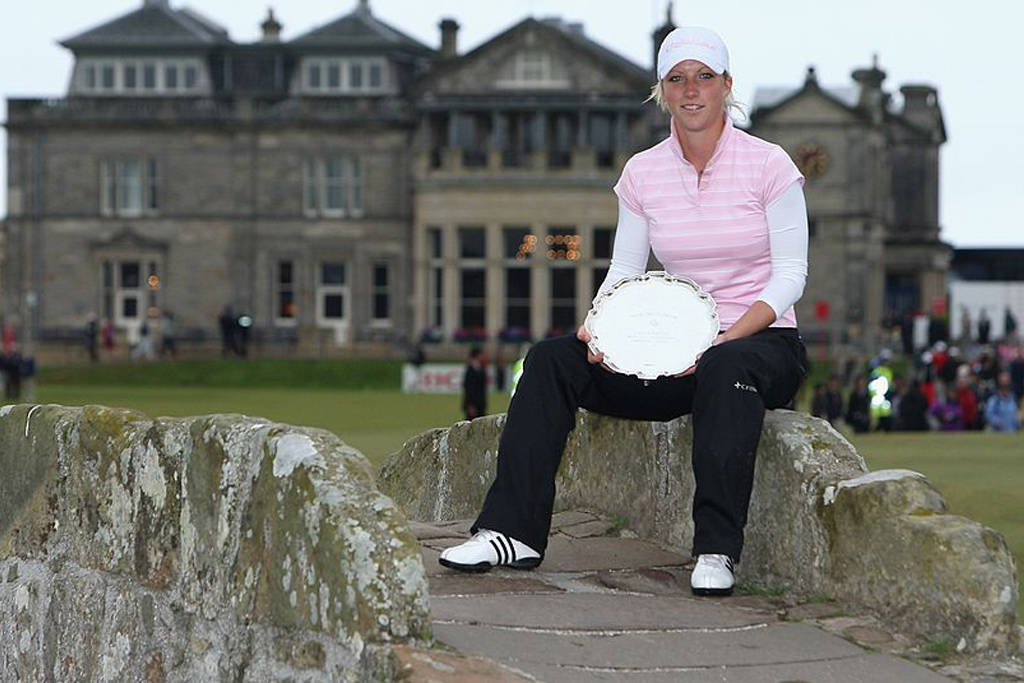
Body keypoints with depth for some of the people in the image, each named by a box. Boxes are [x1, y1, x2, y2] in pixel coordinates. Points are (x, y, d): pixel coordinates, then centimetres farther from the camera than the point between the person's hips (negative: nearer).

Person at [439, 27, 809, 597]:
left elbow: (790, 273, -7)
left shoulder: (768, 165, -5)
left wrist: (728, 335, -22)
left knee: (725, 369, -41)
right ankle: (514, 531, -18)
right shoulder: (643, 172, 6)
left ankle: (718, 551, -36)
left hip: (763, 341, -4)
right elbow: (624, 271, 6)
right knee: (552, 359, -15)